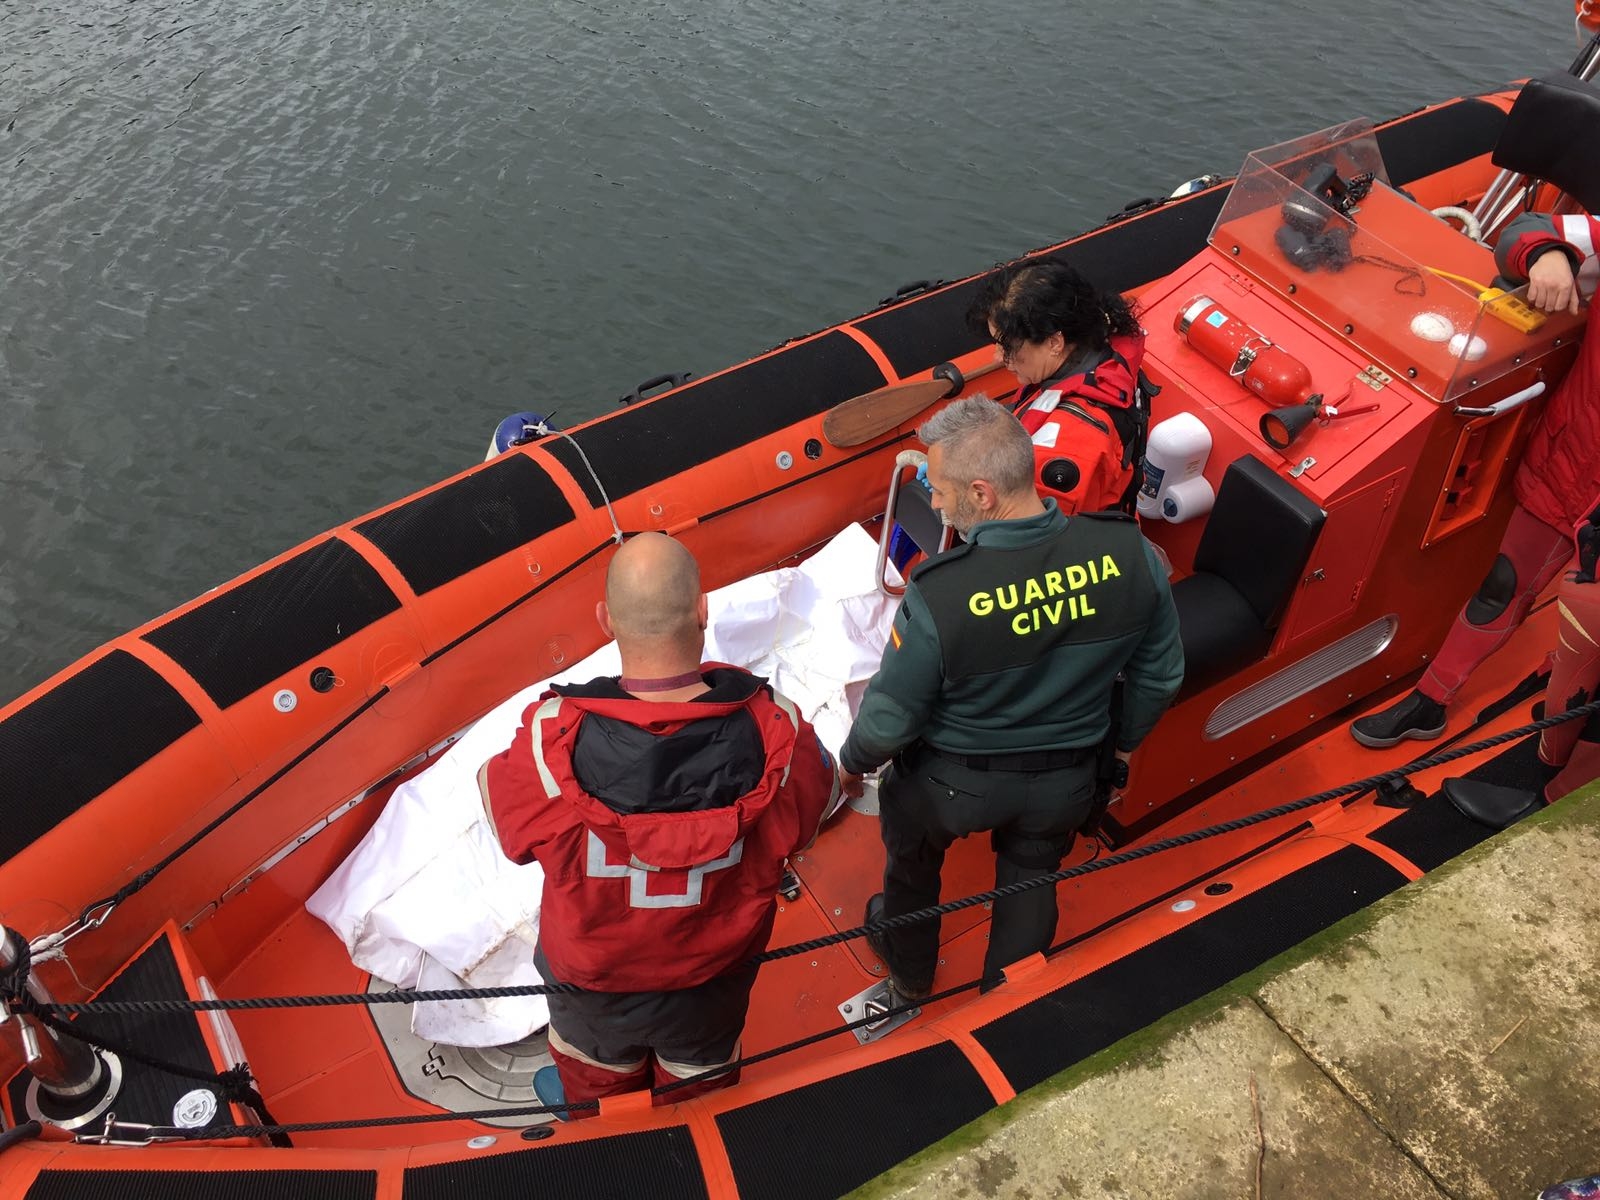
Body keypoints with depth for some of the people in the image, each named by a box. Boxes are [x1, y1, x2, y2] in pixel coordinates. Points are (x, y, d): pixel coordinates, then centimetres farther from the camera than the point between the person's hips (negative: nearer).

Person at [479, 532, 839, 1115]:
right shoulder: (773, 733, -34)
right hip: (713, 971, 0)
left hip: (592, 973, 0)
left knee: (596, 1068, 35)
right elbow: (817, 801, -12)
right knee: (701, 1068, 35)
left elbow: (502, 808, -15)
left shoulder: (553, 742, -37)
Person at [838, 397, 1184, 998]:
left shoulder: (938, 596, -35)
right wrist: (1126, 738, 14)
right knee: (1031, 879, 30)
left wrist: (852, 761, 2)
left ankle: (909, 971, 58)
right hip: (1065, 781, 3)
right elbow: (1160, 673, -6)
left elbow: (891, 717, -20)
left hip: (952, 784, -2)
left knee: (912, 861, 30)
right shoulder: (1129, 552, -23)